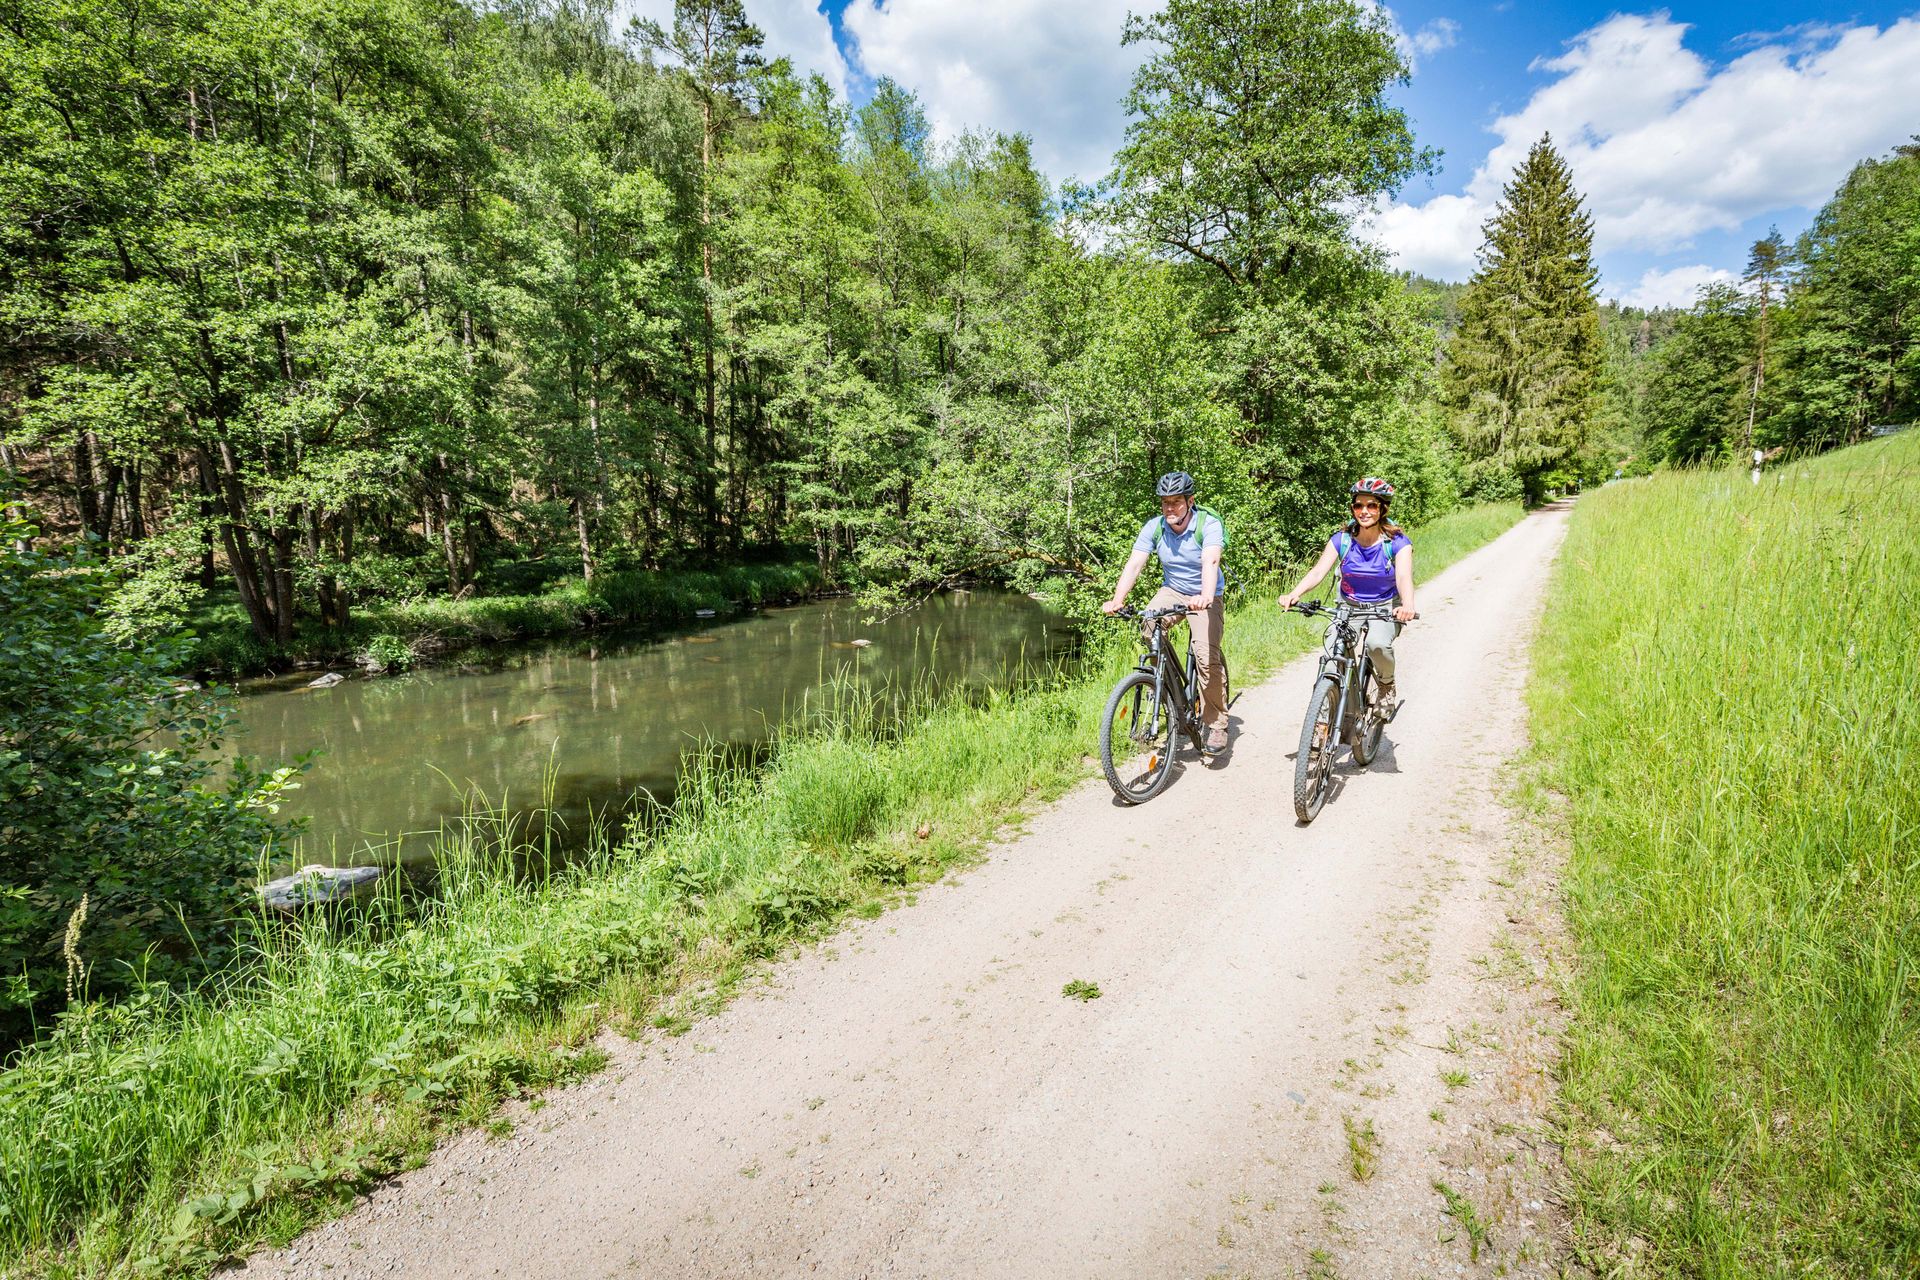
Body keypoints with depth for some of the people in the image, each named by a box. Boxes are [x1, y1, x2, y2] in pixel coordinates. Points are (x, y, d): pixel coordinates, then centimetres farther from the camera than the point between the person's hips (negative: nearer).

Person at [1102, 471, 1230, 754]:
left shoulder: (1209, 524, -21)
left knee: (1207, 656, -20)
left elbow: (1210, 561, -38)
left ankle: (1217, 725, -4)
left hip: (1204, 597, -3)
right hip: (1171, 591, 3)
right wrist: (1117, 600, -36)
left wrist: (1205, 597, -57)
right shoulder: (1154, 527, -10)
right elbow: (1134, 563, -20)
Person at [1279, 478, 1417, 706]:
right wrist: (1293, 594, -39)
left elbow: (1404, 577, -28)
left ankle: (1387, 683, 2)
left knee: (1377, 643, -32)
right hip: (1349, 606, 2)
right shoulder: (1342, 539, -8)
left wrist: (1408, 605, -50)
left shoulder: (1397, 542, -13)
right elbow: (1318, 571, -19)